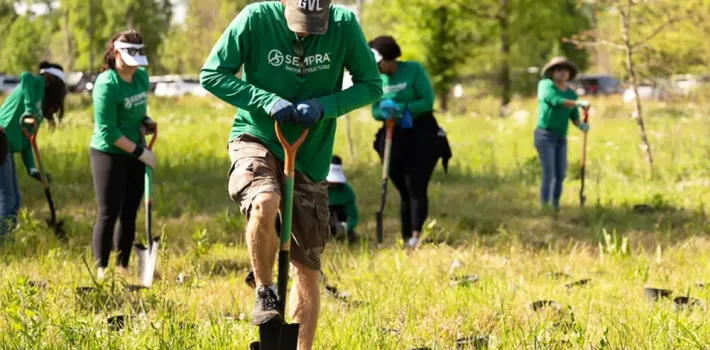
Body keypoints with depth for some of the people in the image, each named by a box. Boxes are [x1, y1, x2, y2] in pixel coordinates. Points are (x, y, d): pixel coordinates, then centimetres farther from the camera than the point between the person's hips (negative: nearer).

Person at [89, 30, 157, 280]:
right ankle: (101, 269, 1)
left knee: (129, 213, 9)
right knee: (108, 214, -5)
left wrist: (144, 122, 2)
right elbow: (108, 131, -21)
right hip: (108, 154, -7)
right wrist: (140, 152, -19)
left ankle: (123, 268, 18)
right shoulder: (106, 85, -20)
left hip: (135, 154, 7)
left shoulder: (142, 77, 4)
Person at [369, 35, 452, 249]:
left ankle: (416, 236, -21)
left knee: (416, 186, -13)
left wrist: (401, 108, -23)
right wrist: (384, 113, -18)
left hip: (421, 135, -5)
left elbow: (428, 101, -11)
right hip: (395, 137, 5)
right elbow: (375, 111, 6)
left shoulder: (414, 70, -8)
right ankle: (405, 238, 9)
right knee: (403, 189, 6)